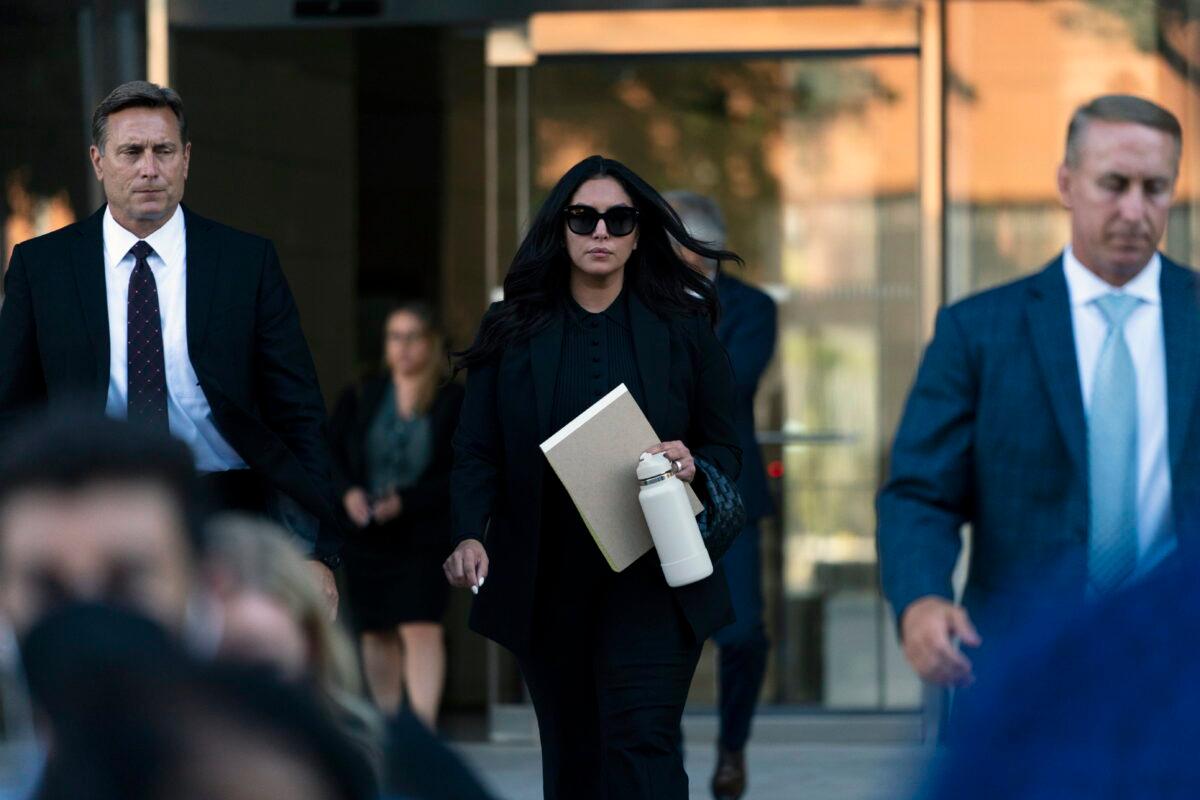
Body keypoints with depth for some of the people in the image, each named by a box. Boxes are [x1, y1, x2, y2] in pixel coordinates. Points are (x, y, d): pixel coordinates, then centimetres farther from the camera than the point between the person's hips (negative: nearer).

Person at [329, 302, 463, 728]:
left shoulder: (454, 402, -3)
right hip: (366, 537, 4)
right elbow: (330, 451, 10)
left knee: (421, 627, -15)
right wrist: (348, 492, -10)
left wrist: (406, 500, -18)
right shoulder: (362, 398, 7)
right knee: (376, 632, 9)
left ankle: (424, 724, -20)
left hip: (425, 536, -4)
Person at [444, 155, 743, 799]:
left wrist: (693, 466, -16)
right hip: (546, 585, 2)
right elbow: (476, 450, 1)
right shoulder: (512, 332, 5)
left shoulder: (682, 330, 4)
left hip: (651, 583, -2)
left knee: (642, 744, -15)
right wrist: (469, 533, -17)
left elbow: (725, 448, 8)